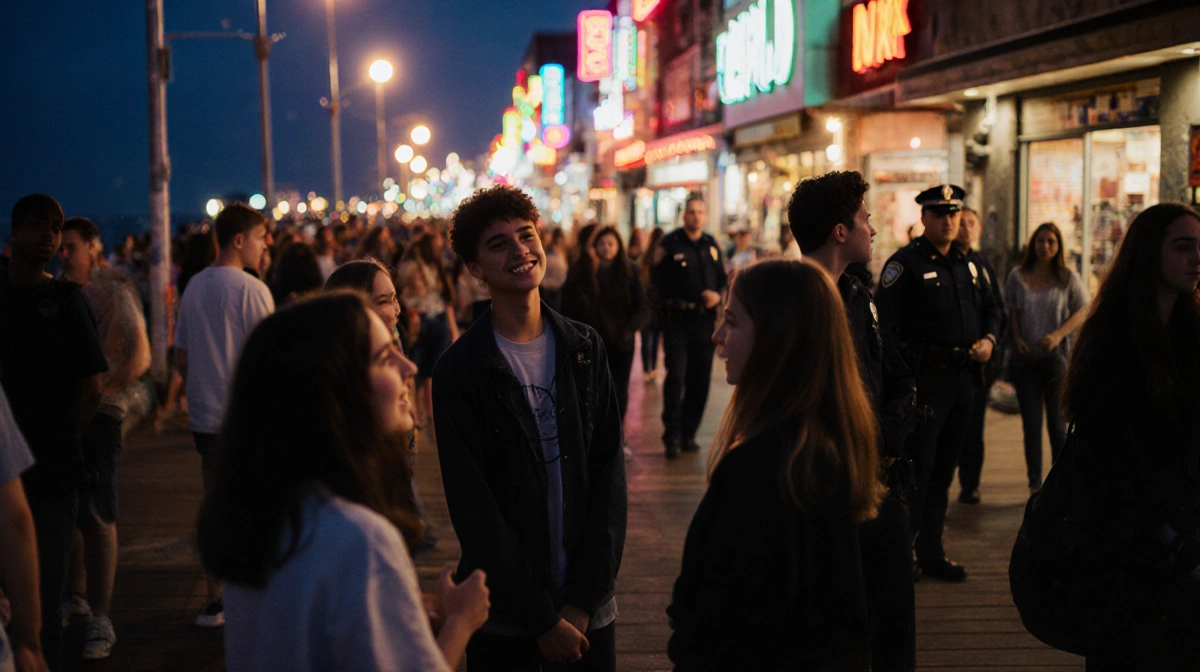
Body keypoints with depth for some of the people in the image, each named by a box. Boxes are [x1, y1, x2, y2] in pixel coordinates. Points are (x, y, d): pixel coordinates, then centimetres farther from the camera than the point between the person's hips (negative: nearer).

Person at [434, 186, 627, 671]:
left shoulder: (584, 348, 2)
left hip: (589, 608, 3)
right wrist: (541, 618, -12)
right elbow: (474, 508, -10)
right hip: (506, 615, -3)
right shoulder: (459, 371, -9)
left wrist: (584, 598, -7)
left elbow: (608, 472, 0)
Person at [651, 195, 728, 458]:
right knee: (676, 377, -10)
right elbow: (656, 280, -5)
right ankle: (672, 435, -5)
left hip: (705, 321, 5)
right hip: (677, 320, -5)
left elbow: (723, 279, 18)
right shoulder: (669, 244, -4)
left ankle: (688, 433, 17)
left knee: (700, 381, 7)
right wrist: (667, 305, -13)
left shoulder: (712, 245, 11)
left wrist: (718, 295, -2)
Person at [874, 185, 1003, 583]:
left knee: (943, 471, 14)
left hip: (963, 381, 7)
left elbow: (990, 309, 26)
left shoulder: (968, 265, 15)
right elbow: (885, 323, -14)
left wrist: (989, 339, 4)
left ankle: (932, 553, 23)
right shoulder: (905, 263, -8)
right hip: (924, 380, -7)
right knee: (916, 470, -4)